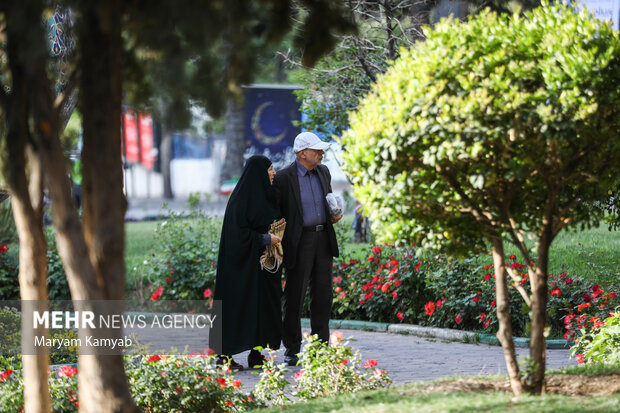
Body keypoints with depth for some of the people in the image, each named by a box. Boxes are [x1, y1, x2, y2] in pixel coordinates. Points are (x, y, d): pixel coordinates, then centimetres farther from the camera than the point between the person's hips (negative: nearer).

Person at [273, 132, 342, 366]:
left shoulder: (323, 172, 10)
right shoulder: (284, 178, -9)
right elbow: (278, 213, -6)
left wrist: (334, 216, 4)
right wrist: (282, 246, -10)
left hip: (323, 239, 6)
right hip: (300, 240, -6)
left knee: (322, 294, 8)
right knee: (295, 296, 0)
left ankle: (321, 345, 15)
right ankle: (292, 349, 7)